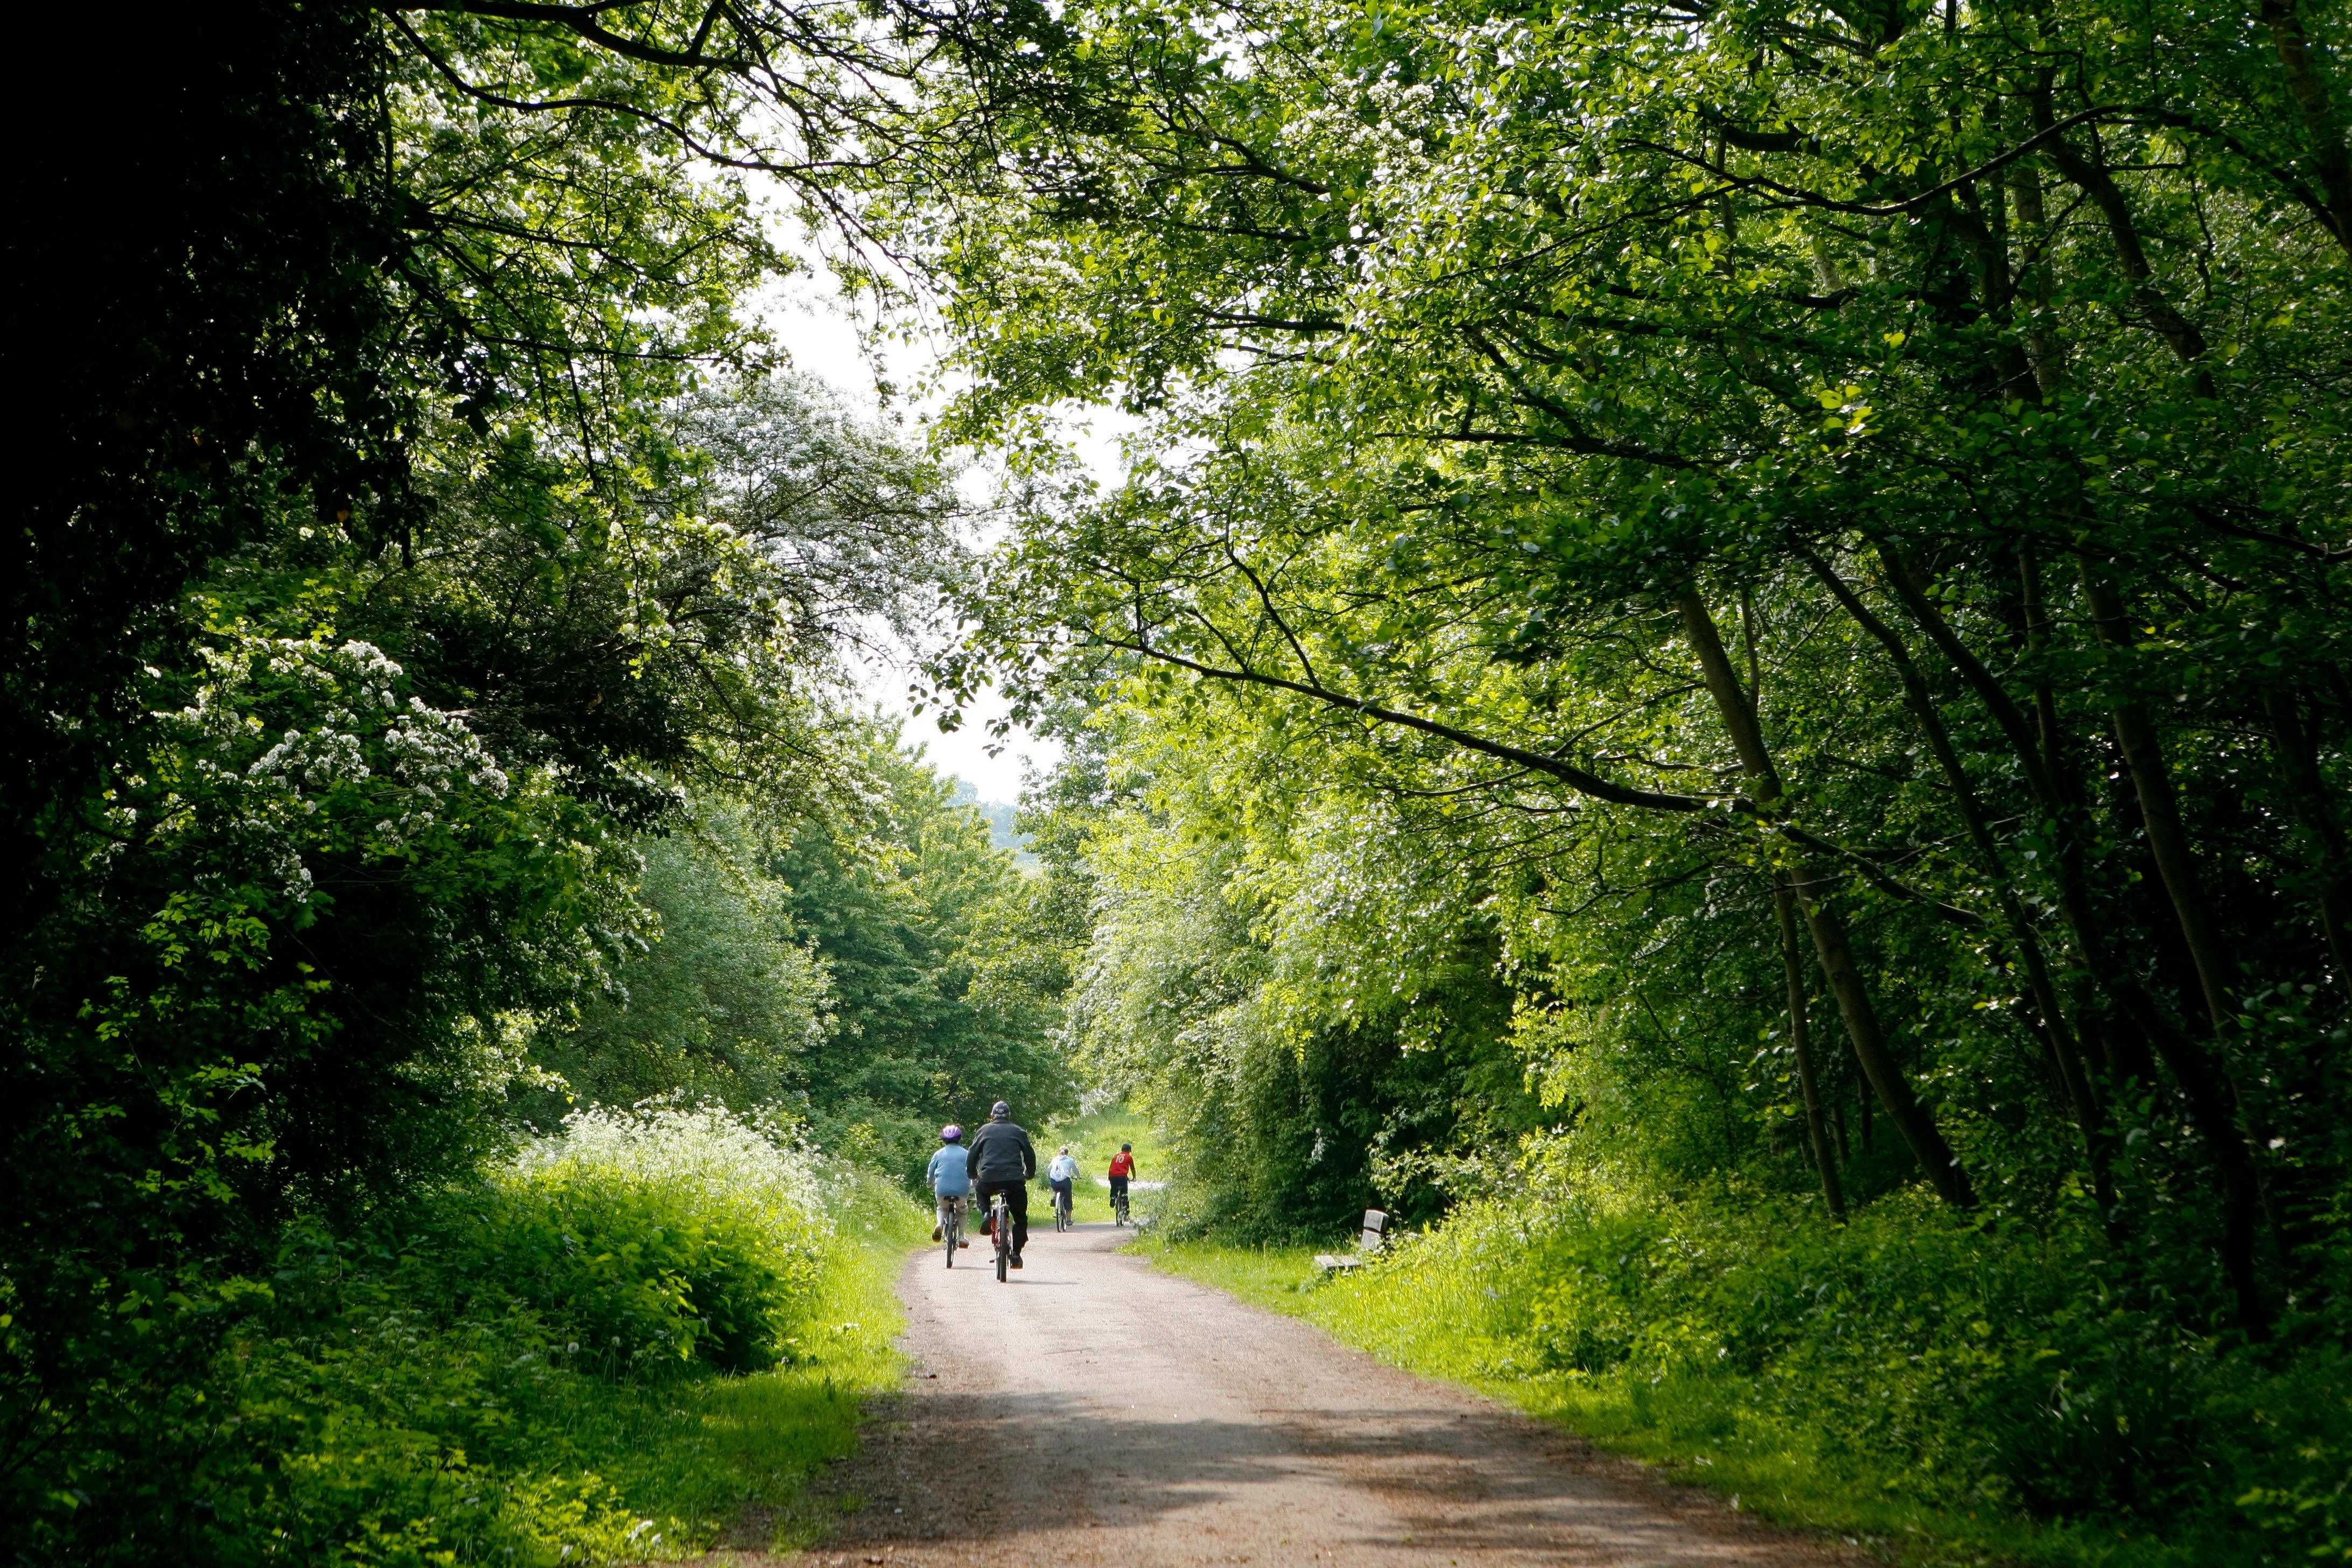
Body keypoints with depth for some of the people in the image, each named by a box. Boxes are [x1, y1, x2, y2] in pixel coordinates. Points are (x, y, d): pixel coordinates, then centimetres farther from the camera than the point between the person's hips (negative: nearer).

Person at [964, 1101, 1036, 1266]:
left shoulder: (984, 1131, 15)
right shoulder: (1018, 1132, 15)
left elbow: (972, 1156, 16)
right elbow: (1030, 1155, 17)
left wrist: (973, 1175, 32)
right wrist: (1029, 1175, 34)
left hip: (989, 1180, 0)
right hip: (1015, 1181, 0)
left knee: (980, 1189, 36)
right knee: (1020, 1218, 15)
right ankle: (1016, 1254, 5)